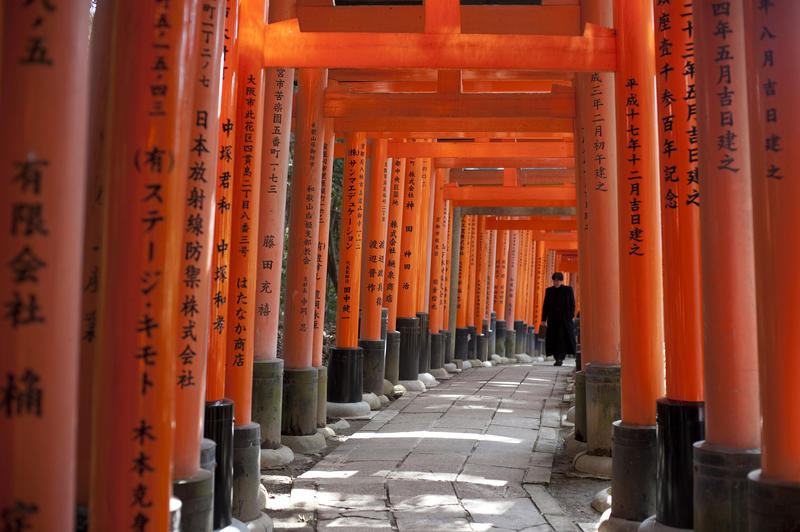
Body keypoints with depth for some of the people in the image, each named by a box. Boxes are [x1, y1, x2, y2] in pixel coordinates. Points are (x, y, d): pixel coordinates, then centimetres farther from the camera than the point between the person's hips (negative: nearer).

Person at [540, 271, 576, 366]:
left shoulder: (568, 289, 1)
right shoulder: (549, 291, 9)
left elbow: (572, 304, 0)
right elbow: (545, 305, 8)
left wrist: (571, 317, -11)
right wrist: (544, 319, 1)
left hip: (564, 317, -3)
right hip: (553, 318, 3)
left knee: (562, 338, -14)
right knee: (553, 339, 2)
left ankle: (559, 358, -17)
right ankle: (559, 359, 12)